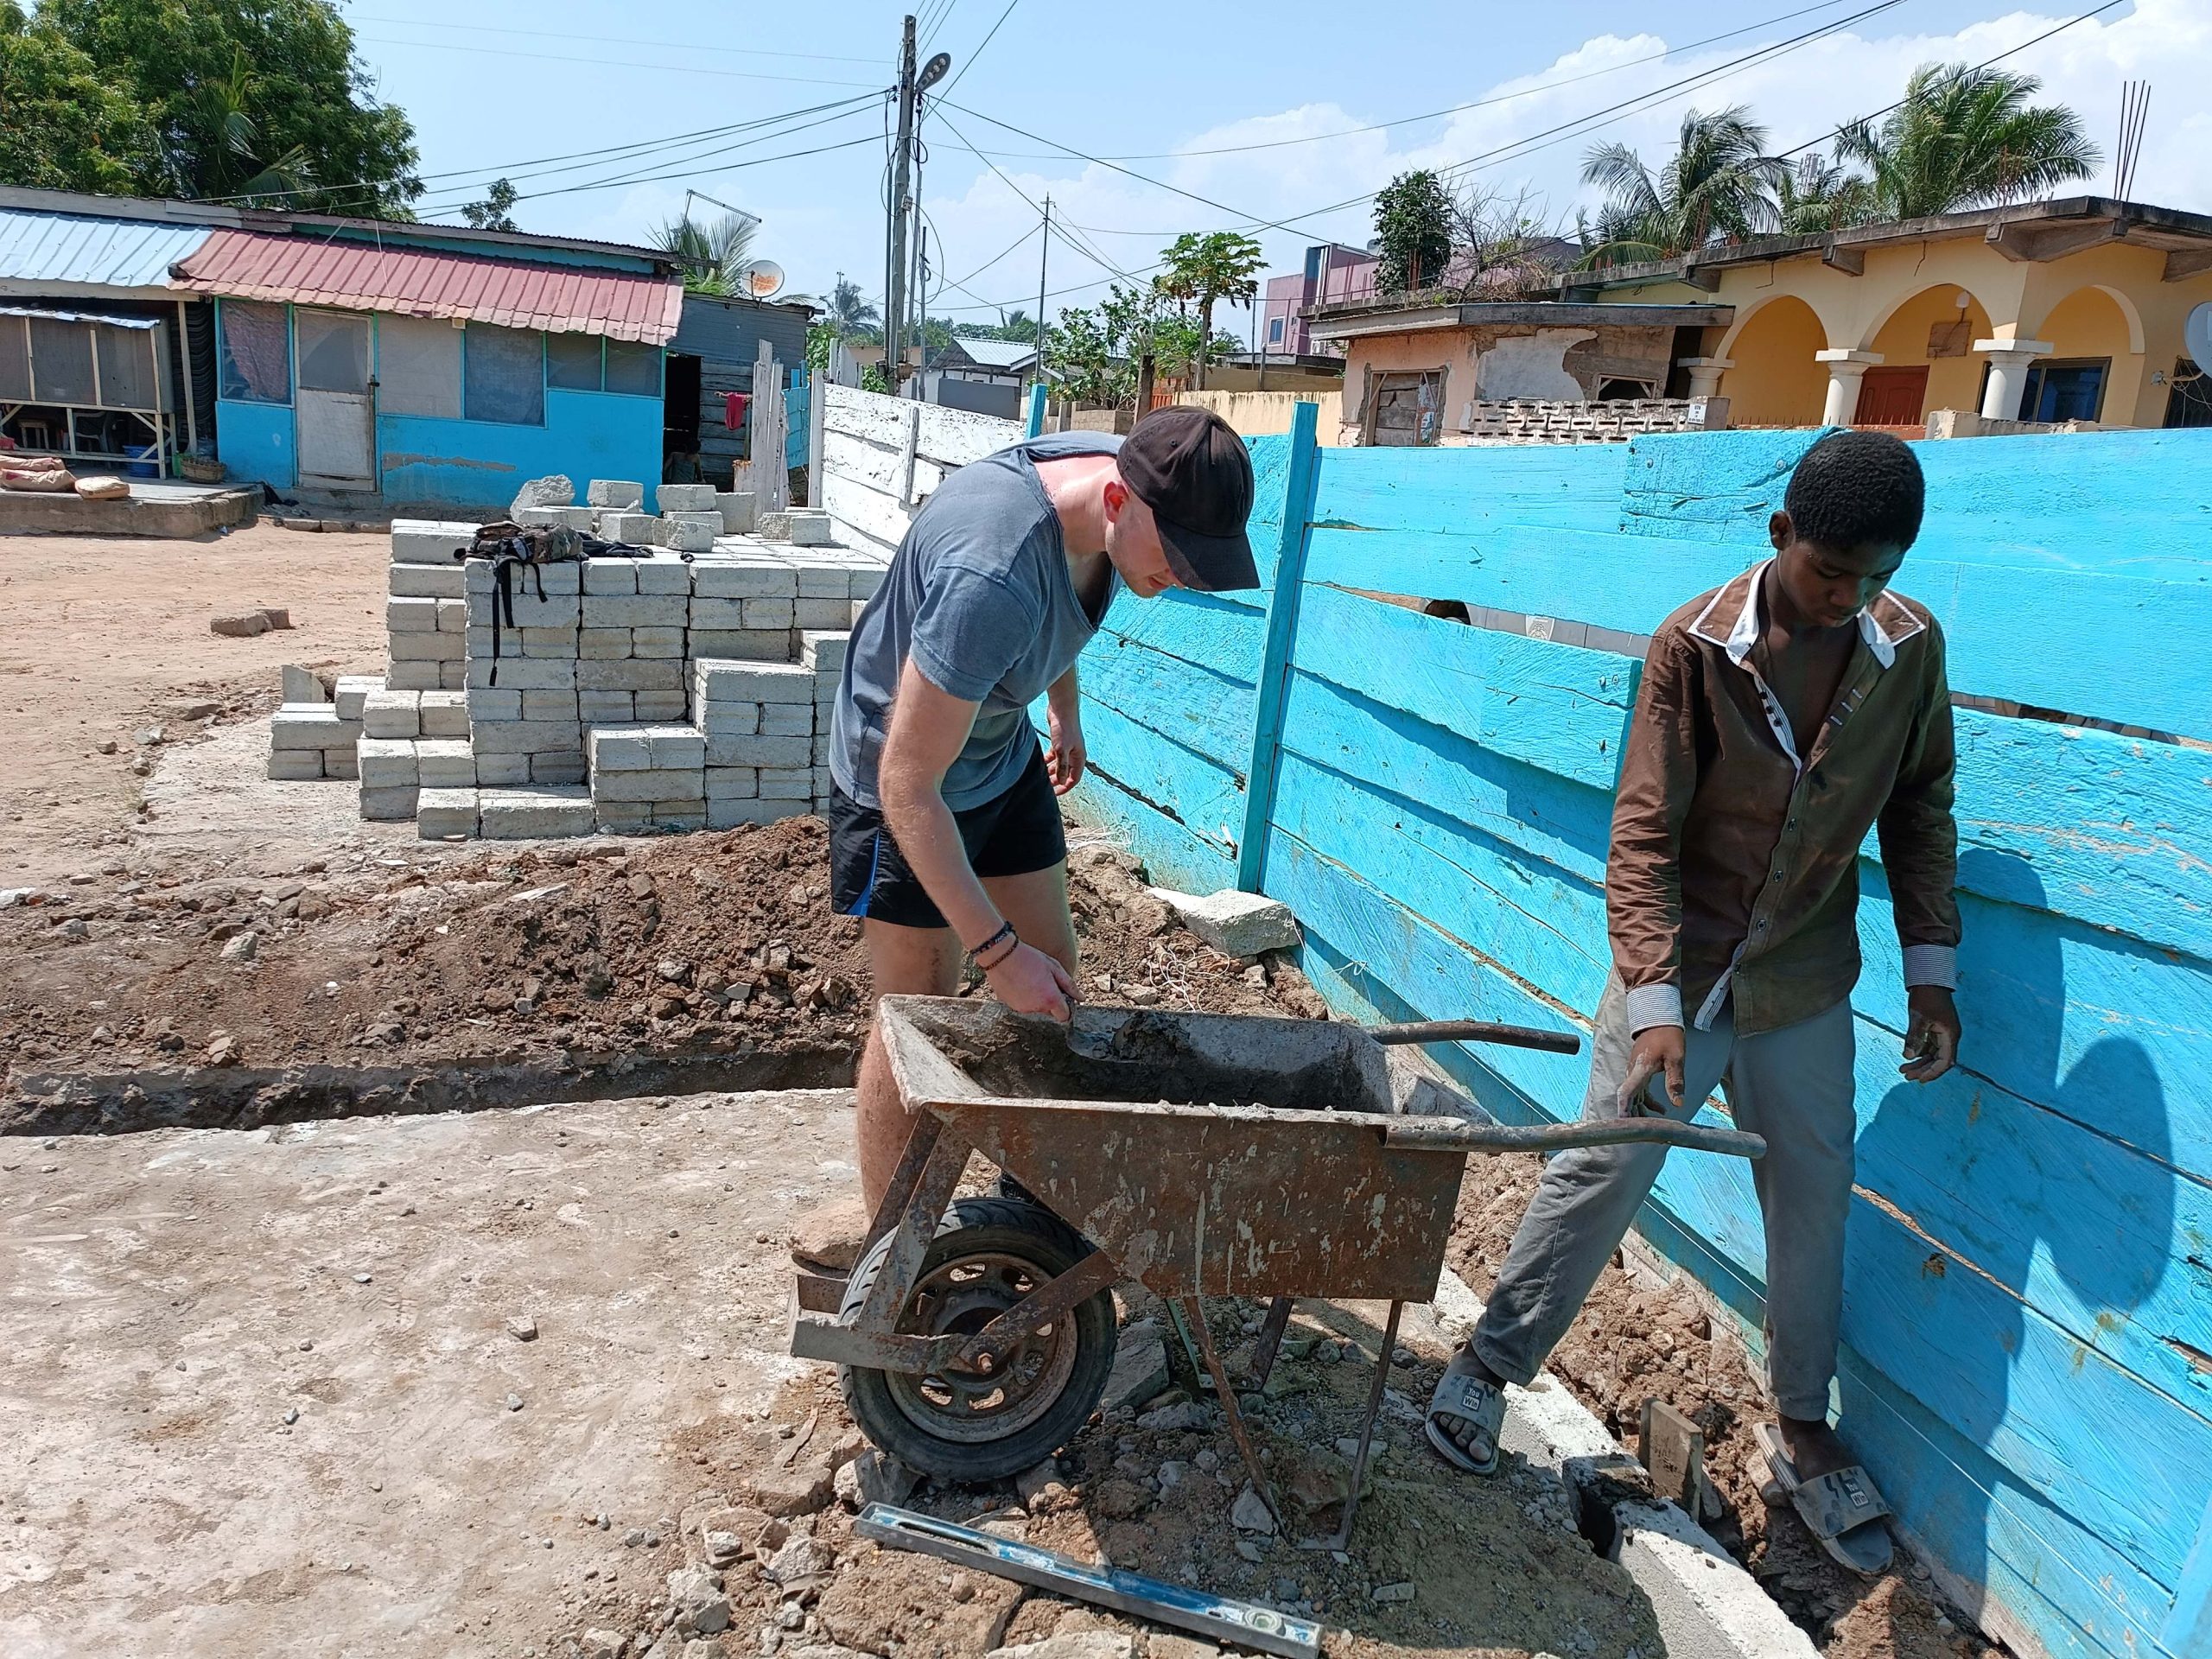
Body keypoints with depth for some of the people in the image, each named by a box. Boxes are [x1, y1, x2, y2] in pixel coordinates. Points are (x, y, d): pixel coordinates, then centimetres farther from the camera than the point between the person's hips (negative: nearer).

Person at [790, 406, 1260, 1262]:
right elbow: (909, 786, -36)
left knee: (1053, 970, 11)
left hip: (1006, 750, 8)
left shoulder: (1120, 478, -16)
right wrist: (998, 950, -32)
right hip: (907, 777, -7)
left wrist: (1065, 708, 20)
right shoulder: (989, 578, -42)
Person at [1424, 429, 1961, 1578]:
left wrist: (1930, 969, 3)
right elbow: (1644, 837, -16)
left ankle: (1801, 1428, 34)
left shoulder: (1911, 649, -4)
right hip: (1679, 972, -3)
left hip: (1804, 987, 4)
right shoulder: (1695, 646, -15)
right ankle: (1491, 1363, 20)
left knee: (1813, 1202, 14)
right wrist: (1653, 1002, -23)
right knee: (1599, 1175, 2)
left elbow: (1919, 810, 8)